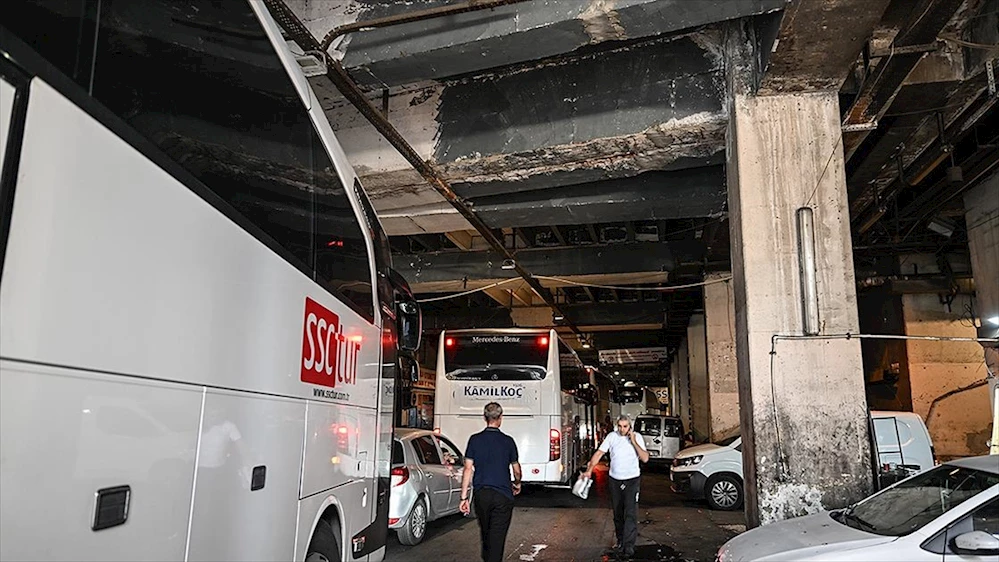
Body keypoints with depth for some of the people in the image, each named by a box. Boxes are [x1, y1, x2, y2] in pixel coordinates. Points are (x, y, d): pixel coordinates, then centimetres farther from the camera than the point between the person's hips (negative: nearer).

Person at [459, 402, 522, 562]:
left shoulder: (475, 439, -2)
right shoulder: (508, 441, -3)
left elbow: (468, 469, -5)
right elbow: (516, 470, 8)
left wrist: (464, 497, -1)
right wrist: (517, 484, 29)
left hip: (481, 494, 2)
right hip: (503, 495, -2)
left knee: (485, 532, 21)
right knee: (497, 536, 1)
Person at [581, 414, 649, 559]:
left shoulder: (637, 437, -7)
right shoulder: (612, 436, -4)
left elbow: (645, 458, -14)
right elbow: (599, 453, -5)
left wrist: (634, 442, -20)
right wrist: (589, 470, -13)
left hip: (632, 480, -2)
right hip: (615, 480, 3)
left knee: (630, 513, -11)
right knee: (617, 513, 12)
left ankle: (629, 545, -9)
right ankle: (620, 541, 26)